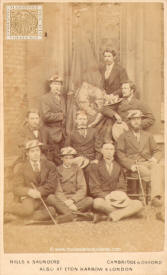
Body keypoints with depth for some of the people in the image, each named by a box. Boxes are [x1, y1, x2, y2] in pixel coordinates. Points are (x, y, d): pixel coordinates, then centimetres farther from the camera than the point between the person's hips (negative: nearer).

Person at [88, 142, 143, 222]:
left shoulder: (118, 166, 17)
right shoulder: (95, 166, 7)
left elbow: (122, 186, 11)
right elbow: (94, 188, -2)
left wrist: (119, 196, -11)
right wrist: (106, 196, -17)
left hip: (117, 199, 4)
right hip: (101, 197, -3)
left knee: (138, 204, -20)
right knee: (97, 203, -40)